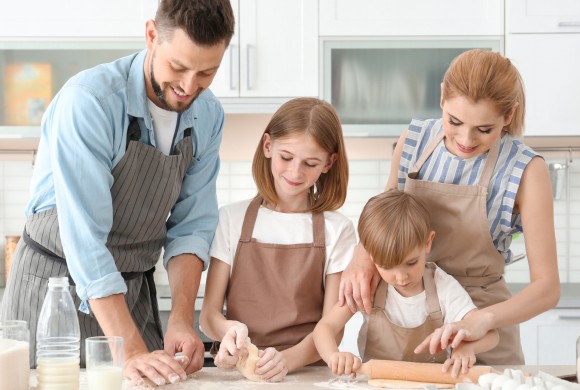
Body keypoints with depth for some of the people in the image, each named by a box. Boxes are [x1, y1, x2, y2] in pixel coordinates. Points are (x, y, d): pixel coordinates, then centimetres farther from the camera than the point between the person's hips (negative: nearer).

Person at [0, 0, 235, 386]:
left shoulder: (208, 115, -6)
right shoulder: (88, 101, -24)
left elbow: (191, 225, -1)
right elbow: (84, 237, -29)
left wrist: (182, 319, -15)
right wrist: (131, 352, -33)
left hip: (133, 288, 5)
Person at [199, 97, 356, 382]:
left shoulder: (337, 230, 4)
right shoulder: (232, 219, 7)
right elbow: (209, 315, 3)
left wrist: (287, 360, -21)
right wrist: (229, 330, -20)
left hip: (307, 371, -1)